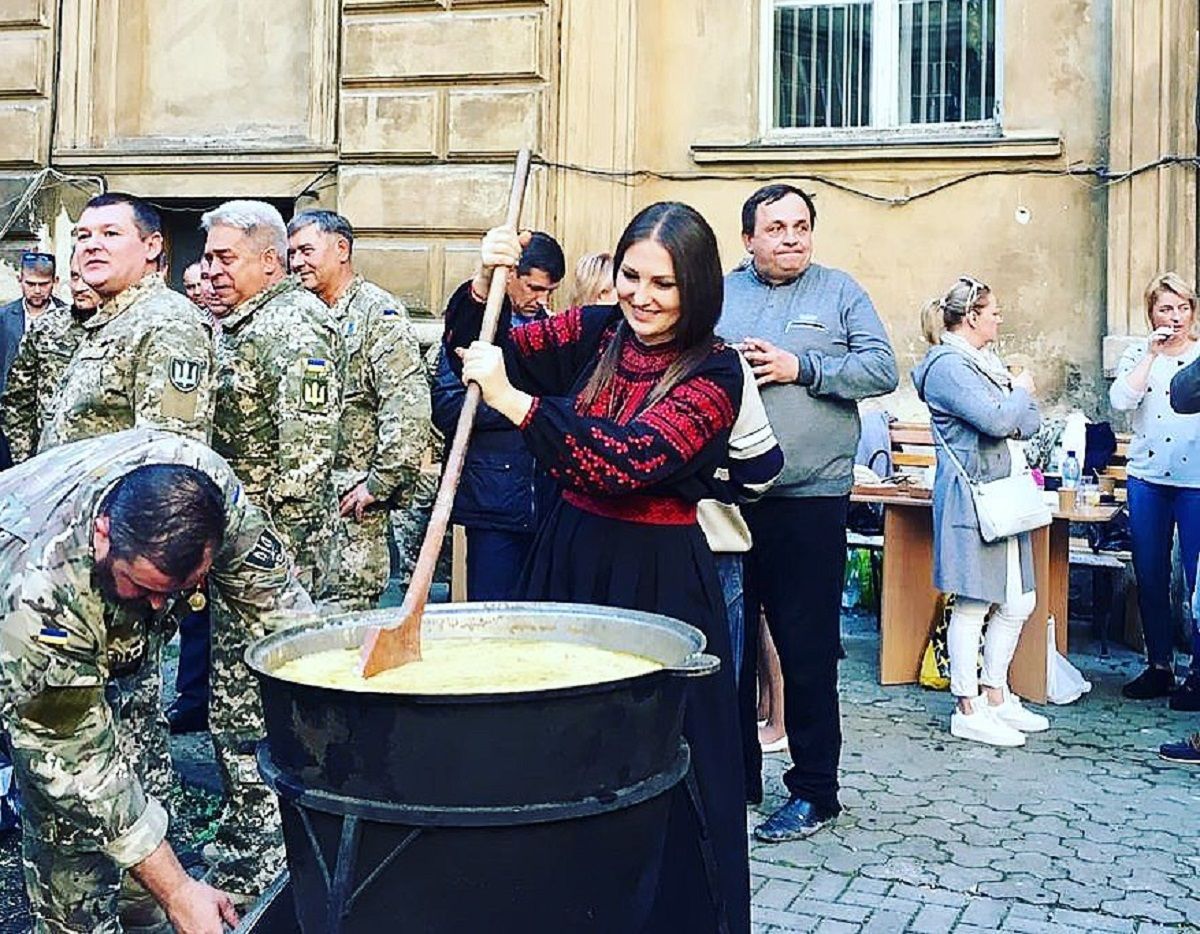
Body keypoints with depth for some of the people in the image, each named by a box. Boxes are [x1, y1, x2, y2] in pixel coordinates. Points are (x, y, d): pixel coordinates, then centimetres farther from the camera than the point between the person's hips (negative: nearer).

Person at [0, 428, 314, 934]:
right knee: (71, 809, -17)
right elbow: (74, 760, -36)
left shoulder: (205, 482, -34)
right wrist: (177, 891, -34)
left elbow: (273, 593, -18)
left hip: (115, 636, 5)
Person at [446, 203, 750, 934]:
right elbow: (480, 351, 4)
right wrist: (483, 286, -16)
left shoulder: (714, 372, -12)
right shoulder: (593, 332, 3)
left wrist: (512, 401, -29)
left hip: (659, 578, -5)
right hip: (568, 559, 5)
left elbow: (631, 459, -25)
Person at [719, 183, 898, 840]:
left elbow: (882, 369, -2)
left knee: (807, 650, 2)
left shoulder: (841, 294, 7)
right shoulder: (717, 294, 12)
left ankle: (814, 790, 15)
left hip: (810, 498, -2)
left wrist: (800, 368, -10)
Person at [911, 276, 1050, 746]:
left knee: (1017, 602, 13)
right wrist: (1021, 391, -3)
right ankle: (967, 711, 6)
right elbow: (998, 419, -22)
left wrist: (1014, 418, -9)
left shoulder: (987, 362, 17)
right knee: (973, 605, -3)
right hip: (969, 496, -10)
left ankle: (996, 696, 26)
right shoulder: (948, 366, -13)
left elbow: (1029, 422, 14)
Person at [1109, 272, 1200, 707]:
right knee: (1150, 578, 9)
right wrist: (1151, 353, -12)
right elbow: (1121, 400, -10)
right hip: (1147, 479, 3)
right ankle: (1159, 666, 22)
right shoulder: (1137, 355, 8)